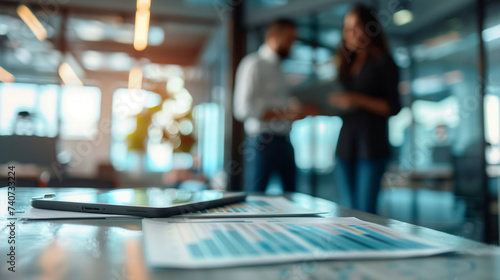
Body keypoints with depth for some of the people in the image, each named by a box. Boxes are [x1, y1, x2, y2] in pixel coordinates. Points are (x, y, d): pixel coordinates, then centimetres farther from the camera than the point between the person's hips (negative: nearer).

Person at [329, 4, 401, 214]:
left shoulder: (382, 63, -2)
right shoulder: (347, 63, 15)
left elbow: (393, 107, -8)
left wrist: (358, 100, -19)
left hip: (372, 147, -6)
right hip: (346, 145, 6)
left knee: (366, 212, -6)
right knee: (351, 211, 10)